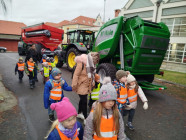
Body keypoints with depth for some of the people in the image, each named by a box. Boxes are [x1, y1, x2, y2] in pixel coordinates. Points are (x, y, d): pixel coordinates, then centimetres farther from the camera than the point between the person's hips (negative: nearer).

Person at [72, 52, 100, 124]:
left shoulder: (91, 63, 4)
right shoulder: (82, 63, -22)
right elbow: (76, 74, -20)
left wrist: (92, 83, 12)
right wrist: (74, 85, -19)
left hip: (87, 85, 8)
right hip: (81, 86, -8)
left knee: (82, 100, 22)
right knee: (84, 101, -2)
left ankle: (79, 113, 42)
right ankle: (85, 118, 13)